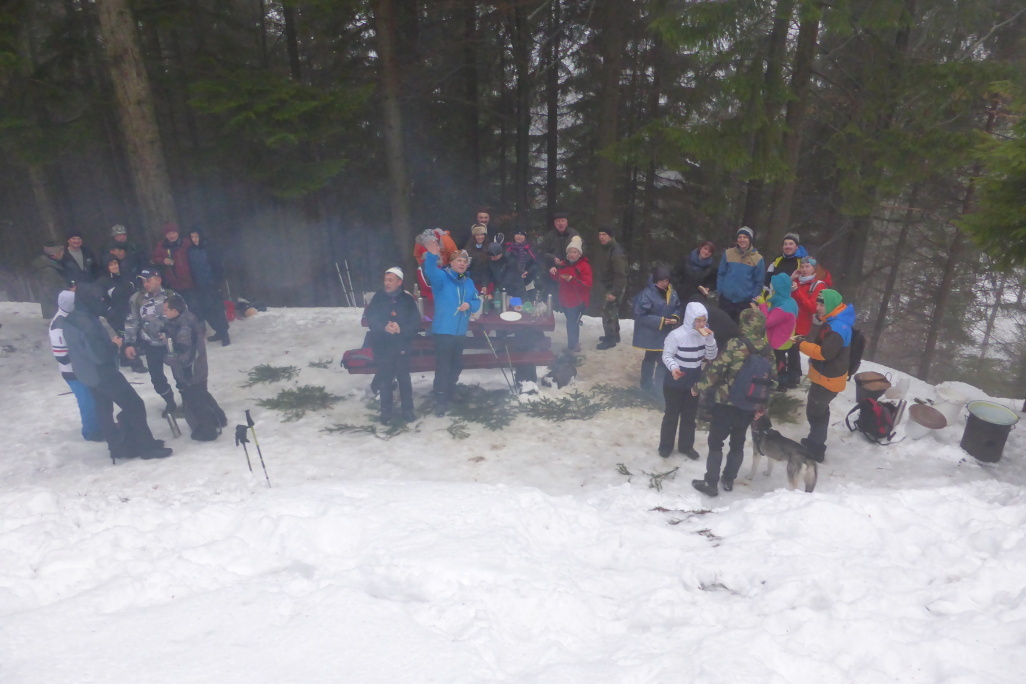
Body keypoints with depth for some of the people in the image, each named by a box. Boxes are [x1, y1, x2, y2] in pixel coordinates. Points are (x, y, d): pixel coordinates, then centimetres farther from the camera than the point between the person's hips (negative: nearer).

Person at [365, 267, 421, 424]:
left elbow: (416, 323, -5)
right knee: (385, 380, 7)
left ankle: (407, 409, 22)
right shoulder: (378, 297, -2)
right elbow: (371, 320, -6)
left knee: (404, 378, 8)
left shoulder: (407, 299, -3)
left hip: (402, 347, 0)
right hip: (382, 347, 0)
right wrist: (384, 328, -24)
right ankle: (386, 411, 20)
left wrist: (401, 329, -22)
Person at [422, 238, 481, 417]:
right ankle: (441, 400, -1)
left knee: (456, 365, 19)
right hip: (443, 330, -7)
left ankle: (447, 391, 38)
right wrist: (432, 255, -50)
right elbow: (430, 271, -30)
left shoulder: (468, 282, 12)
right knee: (443, 365, -8)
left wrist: (469, 304, -13)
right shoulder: (442, 277, -8)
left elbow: (477, 302, 11)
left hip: (460, 331, 7)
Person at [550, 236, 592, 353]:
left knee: (572, 323, -9)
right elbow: (558, 280, 20)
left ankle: (572, 346, 4)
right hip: (566, 299, 7)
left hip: (578, 301, -7)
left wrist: (572, 280, -29)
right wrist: (553, 273, -1)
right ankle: (574, 344, 31)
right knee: (571, 322, 16)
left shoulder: (584, 265, -12)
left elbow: (587, 284, -20)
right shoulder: (563, 264, 10)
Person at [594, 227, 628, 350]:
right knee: (611, 311, 19)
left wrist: (614, 292, -28)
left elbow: (621, 275, -28)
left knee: (608, 312, -5)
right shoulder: (603, 248, 5)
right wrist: (600, 283, 16)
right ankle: (613, 334, 34)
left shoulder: (616, 252, -25)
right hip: (606, 285, 10)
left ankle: (610, 339, 6)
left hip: (614, 287, -10)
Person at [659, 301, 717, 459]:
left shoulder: (704, 334, -6)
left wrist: (710, 339, -21)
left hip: (694, 380, 5)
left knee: (690, 414, 17)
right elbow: (667, 355, -15)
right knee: (671, 414, 8)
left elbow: (711, 356, -5)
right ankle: (665, 446, 25)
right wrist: (673, 368, -35)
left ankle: (686, 446, 34)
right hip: (675, 380, -5)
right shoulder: (676, 335, -21)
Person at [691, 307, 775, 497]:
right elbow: (771, 379, 7)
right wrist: (762, 407, 16)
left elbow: (716, 369, -19)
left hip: (726, 403, -5)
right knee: (738, 443, 20)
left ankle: (711, 483, 11)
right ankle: (729, 479, 31)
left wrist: (699, 388, -4)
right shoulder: (767, 350, 1)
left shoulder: (735, 345, -17)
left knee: (715, 442, 7)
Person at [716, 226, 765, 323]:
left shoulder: (757, 258, -4)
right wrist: (719, 292, -1)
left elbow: (759, 282, 0)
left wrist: (753, 300, -3)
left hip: (745, 301, -1)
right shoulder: (728, 253, -1)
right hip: (726, 299, 1)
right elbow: (721, 274, 5)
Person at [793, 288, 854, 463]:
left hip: (828, 378, -11)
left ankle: (816, 450, 10)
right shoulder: (834, 322, 7)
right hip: (824, 375, 11)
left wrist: (802, 344, -24)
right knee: (819, 409, 23)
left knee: (814, 411, -1)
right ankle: (815, 442, 40)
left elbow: (825, 353, -33)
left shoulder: (838, 327, -28)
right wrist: (806, 340, 2)